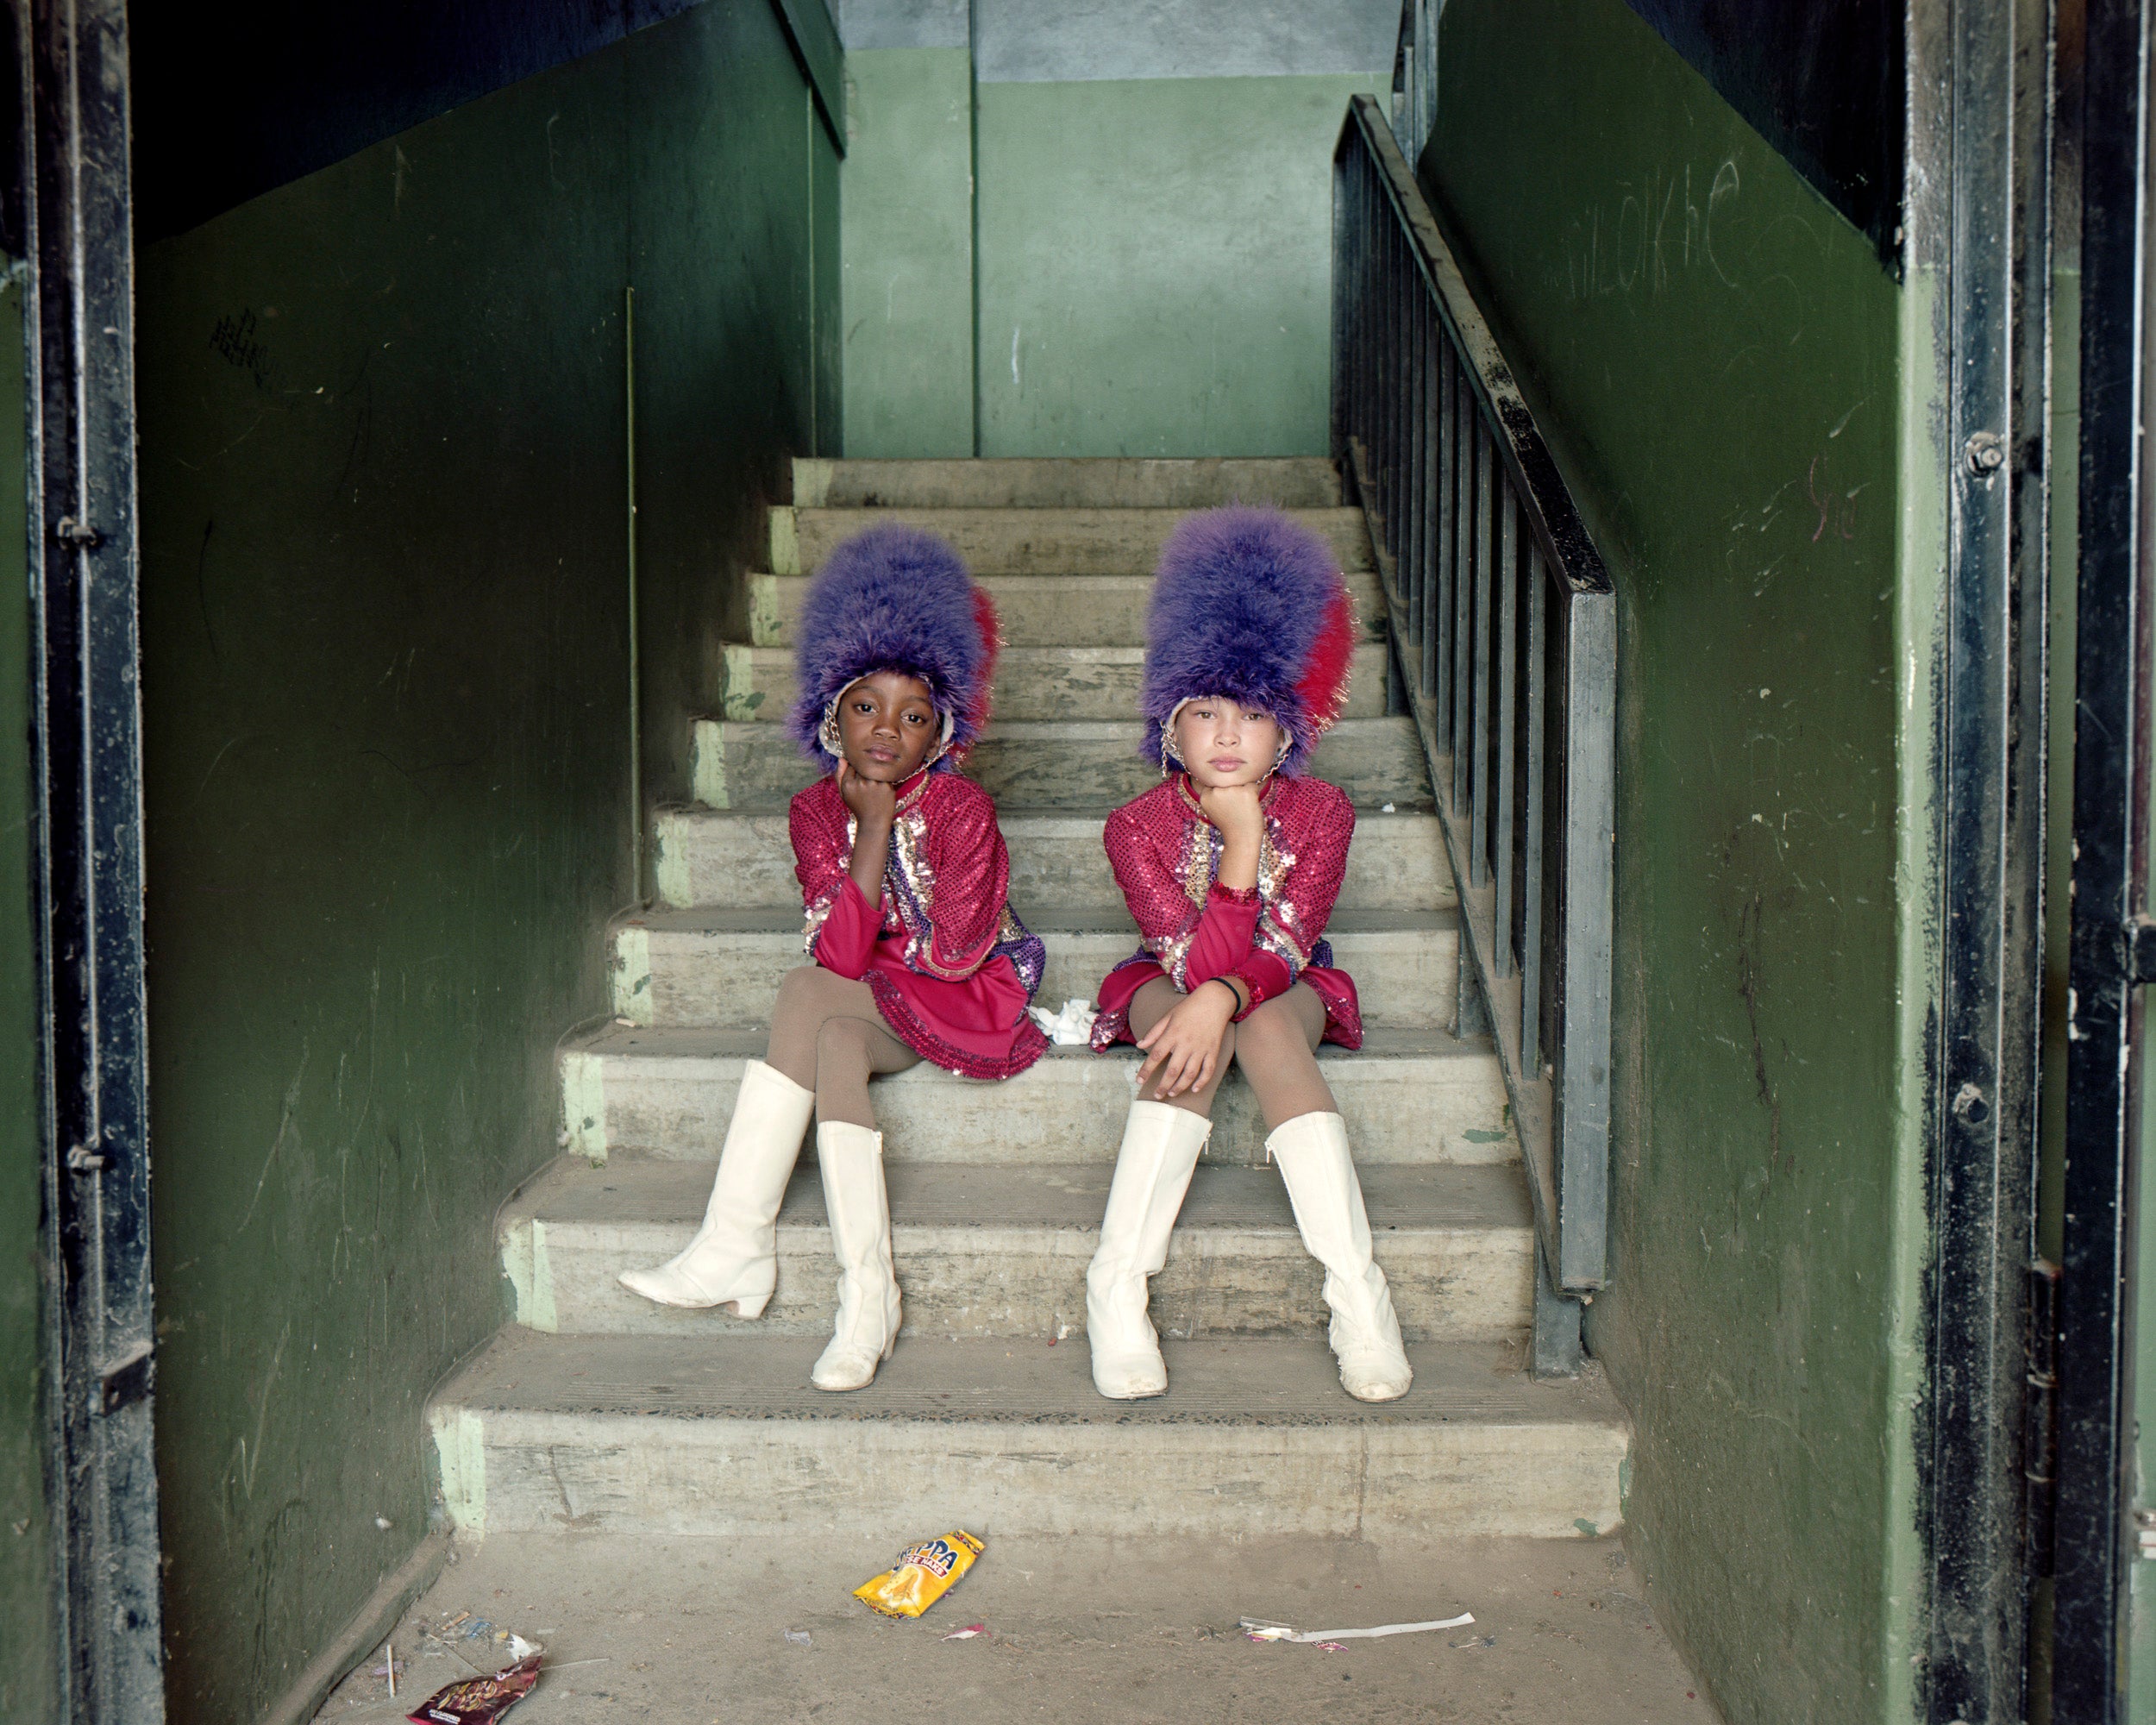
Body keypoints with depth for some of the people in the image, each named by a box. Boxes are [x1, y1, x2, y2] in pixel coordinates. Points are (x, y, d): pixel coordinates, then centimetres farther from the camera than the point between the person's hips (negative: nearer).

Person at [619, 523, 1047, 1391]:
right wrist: (875, 829, -21)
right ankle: (867, 1291, -31)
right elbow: (843, 951, -13)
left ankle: (736, 1244, -27)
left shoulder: (961, 807, -13)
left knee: (806, 997, -28)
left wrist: (874, 956, -6)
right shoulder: (816, 809, -1)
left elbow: (955, 950, -16)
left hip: (964, 1001, -4)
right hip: (866, 1003, 4)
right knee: (834, 1046, -32)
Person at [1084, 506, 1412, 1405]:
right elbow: (1199, 962, -24)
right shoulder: (1137, 827, -15)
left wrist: (1224, 998, -41)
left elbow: (1283, 952, -20)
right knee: (1193, 1042, -36)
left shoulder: (1320, 813, -11)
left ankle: (1356, 1287, -41)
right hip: (1172, 988, 0)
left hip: (1287, 989, 1)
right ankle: (1117, 1285, -38)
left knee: (1265, 1029, -35)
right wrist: (1242, 837, -30)